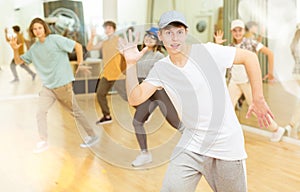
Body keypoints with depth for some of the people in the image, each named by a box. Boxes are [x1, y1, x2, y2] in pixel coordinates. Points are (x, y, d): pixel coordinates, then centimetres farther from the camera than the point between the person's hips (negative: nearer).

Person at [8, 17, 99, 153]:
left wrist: (80, 64, -10)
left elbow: (78, 46, -9)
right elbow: (19, 61, 12)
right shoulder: (34, 48, 9)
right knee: (40, 112, -6)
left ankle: (92, 136, 17)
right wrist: (15, 50, -6)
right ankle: (43, 141, 7)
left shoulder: (55, 39, -9)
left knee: (75, 111, 3)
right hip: (47, 86, 5)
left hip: (63, 84, -5)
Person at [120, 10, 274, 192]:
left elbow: (250, 56, -5)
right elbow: (135, 98, -8)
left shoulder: (208, 51, -13)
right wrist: (131, 64, -18)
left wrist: (258, 99, -5)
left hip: (227, 145, -2)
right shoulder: (161, 69, -2)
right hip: (192, 147, 2)